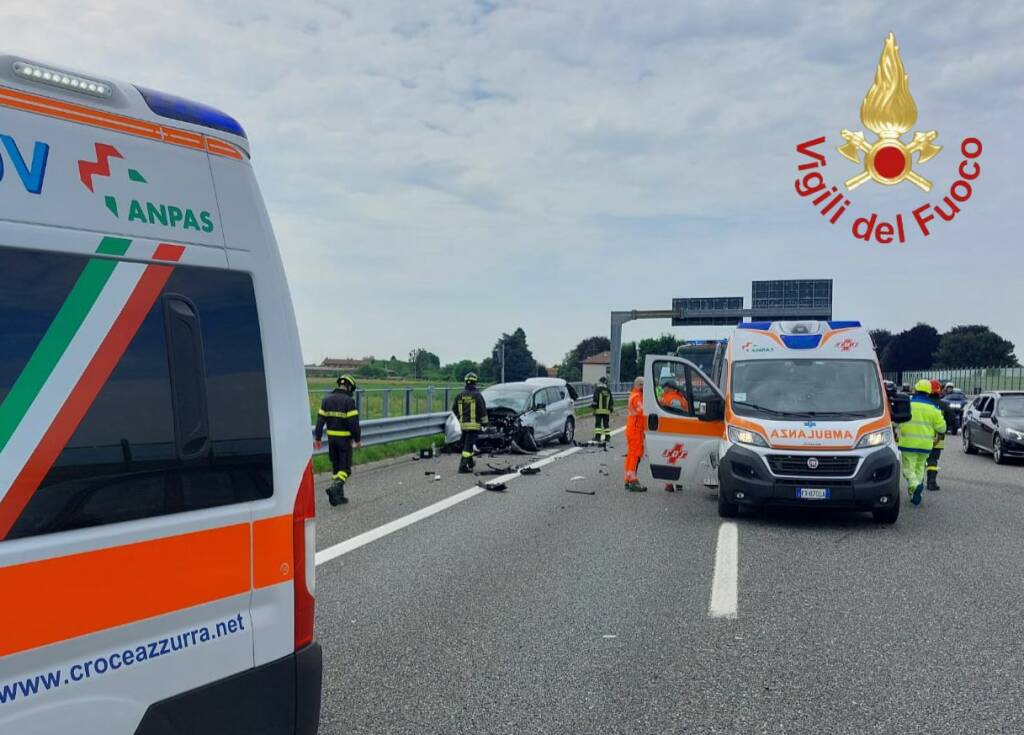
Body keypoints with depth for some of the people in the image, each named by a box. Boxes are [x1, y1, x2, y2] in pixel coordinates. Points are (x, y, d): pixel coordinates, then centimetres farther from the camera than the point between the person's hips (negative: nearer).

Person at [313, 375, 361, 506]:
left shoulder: (326, 399, 6)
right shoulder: (349, 401, -12)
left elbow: (320, 419, 5)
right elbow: (353, 422, -14)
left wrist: (318, 437, 9)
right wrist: (357, 439, -6)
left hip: (331, 437, 6)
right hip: (344, 438, -6)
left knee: (336, 466, 15)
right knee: (345, 468, 0)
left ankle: (339, 496, 16)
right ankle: (335, 488, -23)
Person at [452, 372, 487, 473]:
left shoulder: (460, 395, 5)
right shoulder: (477, 395, -11)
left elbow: (454, 410, 13)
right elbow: (483, 410, -10)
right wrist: (484, 422, 1)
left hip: (463, 424, 5)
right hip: (474, 424, -5)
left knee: (466, 443, 20)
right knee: (468, 445, -6)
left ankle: (470, 462, 35)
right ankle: (463, 465, -15)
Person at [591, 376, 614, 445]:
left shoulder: (597, 390, -4)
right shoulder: (608, 391, 11)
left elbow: (595, 399, -13)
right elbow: (611, 401, 14)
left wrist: (593, 405, 0)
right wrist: (611, 409, 22)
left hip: (598, 410, -4)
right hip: (607, 411, 4)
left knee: (598, 424, -4)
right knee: (606, 424, 9)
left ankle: (598, 437, -10)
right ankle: (607, 437, 8)